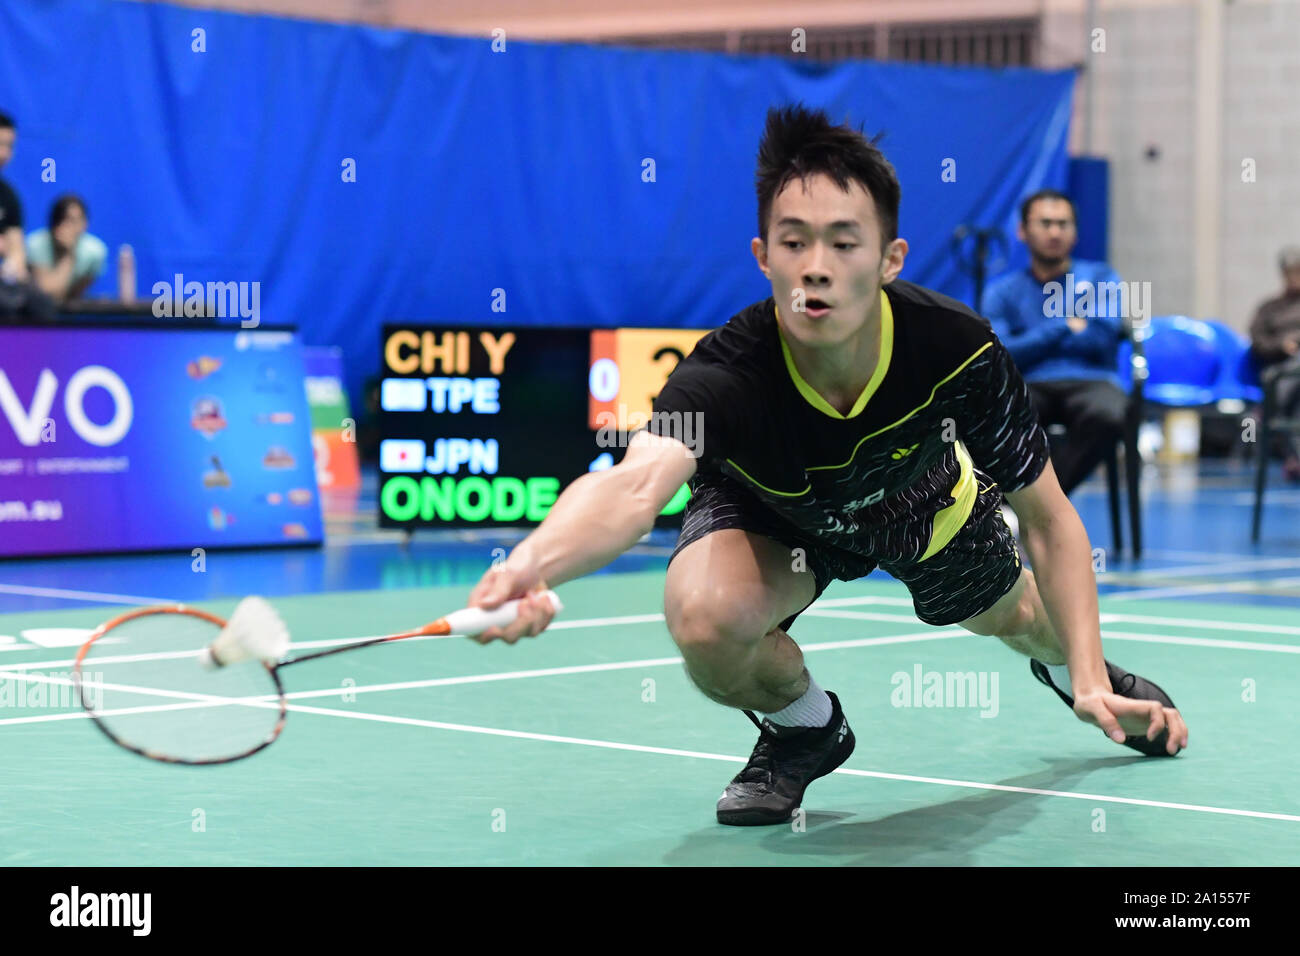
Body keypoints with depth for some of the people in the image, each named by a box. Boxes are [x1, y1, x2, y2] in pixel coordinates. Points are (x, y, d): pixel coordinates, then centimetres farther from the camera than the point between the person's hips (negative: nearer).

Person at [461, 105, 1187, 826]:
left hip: (921, 498, 3)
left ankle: (1075, 670, 65)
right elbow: (636, 483, -65)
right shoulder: (723, 376, -44)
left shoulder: (961, 352, -37)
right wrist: (531, 565, -87)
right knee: (705, 617, -33)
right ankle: (805, 727, 4)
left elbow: (1049, 521, -23)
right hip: (772, 516, -2)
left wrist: (1090, 679, -32)